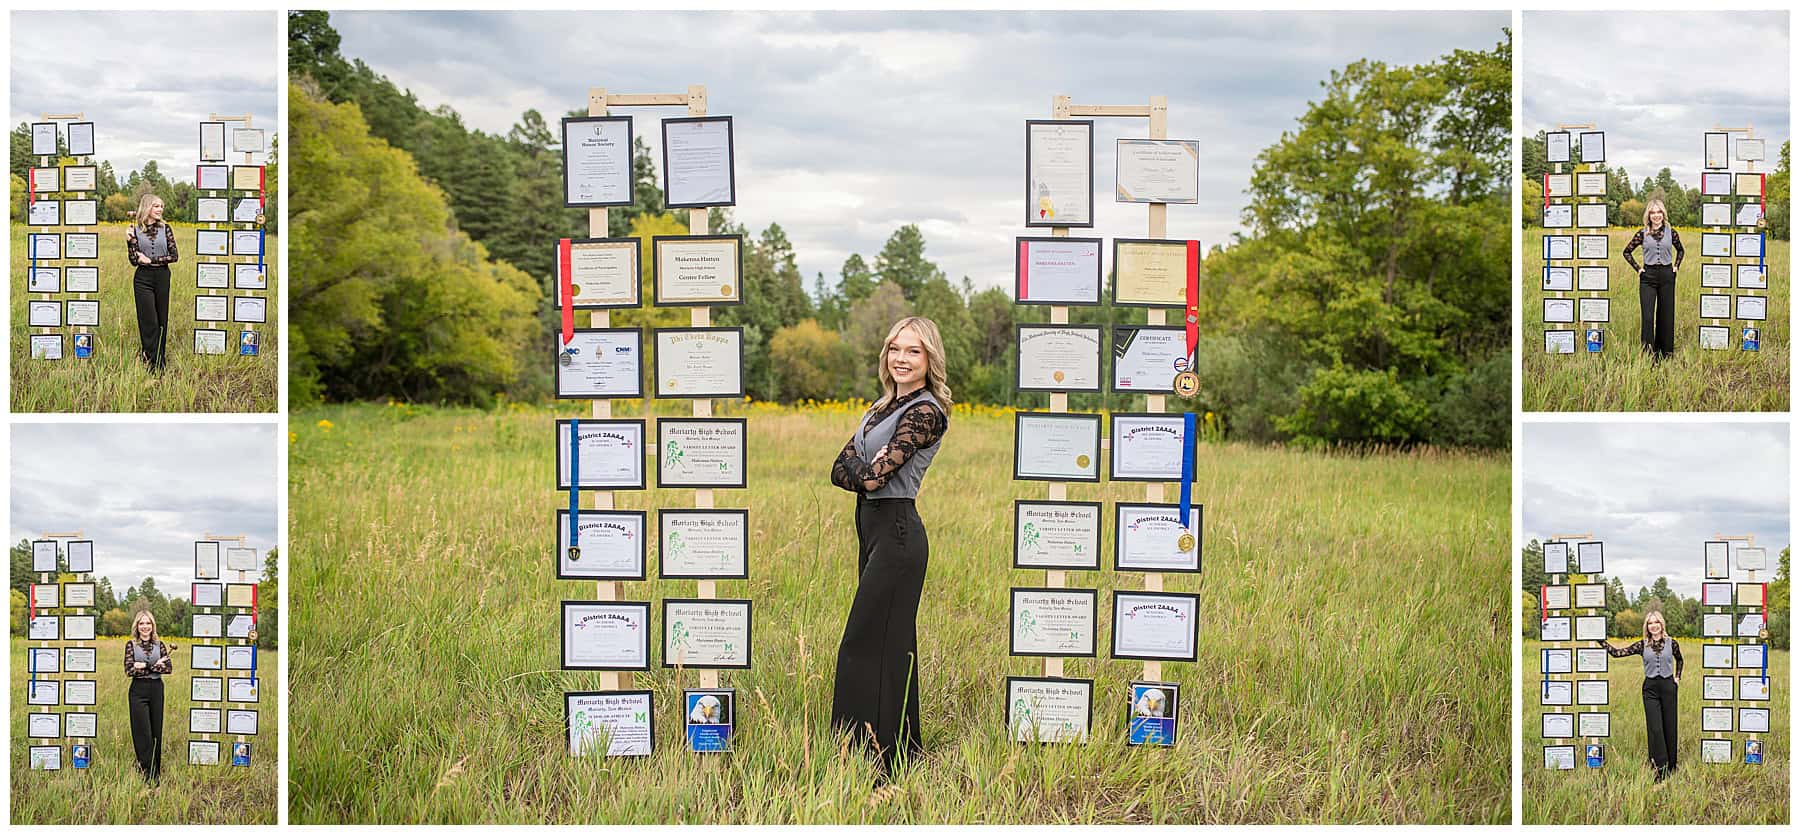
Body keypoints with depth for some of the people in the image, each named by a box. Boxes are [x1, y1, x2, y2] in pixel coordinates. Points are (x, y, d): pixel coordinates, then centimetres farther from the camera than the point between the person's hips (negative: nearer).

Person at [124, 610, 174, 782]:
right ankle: (148, 773, -4)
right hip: (138, 691, -2)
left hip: (157, 690, 3)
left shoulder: (159, 644, 7)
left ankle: (156, 771, 16)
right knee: (143, 732, -5)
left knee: (157, 731, 6)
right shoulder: (131, 644, 1)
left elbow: (169, 667, -4)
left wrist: (145, 666, -13)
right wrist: (155, 666, -11)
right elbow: (129, 670, -9)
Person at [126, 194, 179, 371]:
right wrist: (129, 241, -14)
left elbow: (174, 256, -2)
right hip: (143, 279, -2)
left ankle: (161, 362, 14)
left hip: (162, 277, 2)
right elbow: (134, 260, -2)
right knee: (149, 322, -4)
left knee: (162, 321, 6)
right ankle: (152, 364, -1)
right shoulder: (136, 230, 2)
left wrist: (151, 260, -10)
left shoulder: (165, 228, 4)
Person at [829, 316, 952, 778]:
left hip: (897, 531, -9)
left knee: (864, 645, -7)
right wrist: (869, 471, -10)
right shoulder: (883, 408, 16)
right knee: (892, 643, 14)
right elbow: (840, 469, 7)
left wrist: (867, 471, 0)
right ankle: (901, 748, 22)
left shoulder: (925, 412, -12)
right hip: (873, 528, 9)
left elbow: (875, 477, -20)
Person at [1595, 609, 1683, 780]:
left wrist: (1677, 677, 14)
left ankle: (1671, 766, 21)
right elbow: (1617, 653, -5)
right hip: (1650, 688, 0)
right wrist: (1602, 641, -13)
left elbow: (1679, 660, 22)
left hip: (1668, 686, 0)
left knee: (1670, 727, 6)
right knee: (1655, 728, -5)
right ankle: (1661, 768, 0)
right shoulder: (1642, 645, 1)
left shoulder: (1671, 643, 2)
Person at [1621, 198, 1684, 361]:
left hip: (1667, 276, 1)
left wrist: (1676, 267, 10)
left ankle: (1666, 352, 19)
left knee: (1666, 315, 7)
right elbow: (1627, 252, 10)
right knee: (1647, 316, -7)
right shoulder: (1642, 234, 0)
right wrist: (1637, 268, 3)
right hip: (1648, 277, -1)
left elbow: (1681, 251, 21)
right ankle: (1648, 353, -2)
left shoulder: (1671, 233, 4)